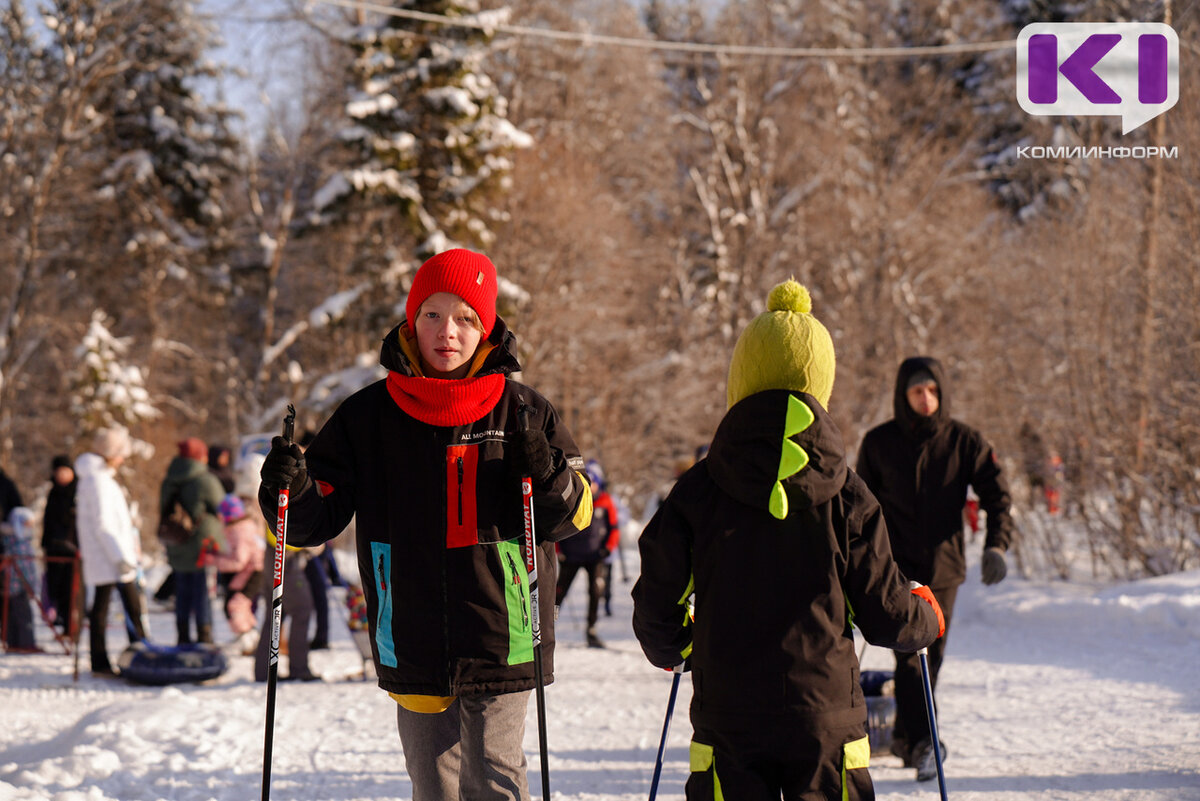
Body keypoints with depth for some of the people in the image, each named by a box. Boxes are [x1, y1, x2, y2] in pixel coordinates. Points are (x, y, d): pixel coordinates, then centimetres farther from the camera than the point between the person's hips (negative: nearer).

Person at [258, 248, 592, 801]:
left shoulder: (523, 413, 2)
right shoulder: (367, 416, 5)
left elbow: (573, 516, 6)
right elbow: (319, 519, 7)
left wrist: (546, 474, -14)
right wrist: (290, 494, -15)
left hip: (501, 645, -2)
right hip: (413, 646, 2)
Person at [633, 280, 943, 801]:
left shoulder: (697, 492, -4)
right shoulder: (846, 498, -4)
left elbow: (656, 607, 2)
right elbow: (886, 615, 2)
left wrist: (672, 649, 25)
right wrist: (926, 616, 25)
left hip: (728, 719, 0)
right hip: (826, 719, 0)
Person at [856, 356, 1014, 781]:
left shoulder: (965, 442, 0)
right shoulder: (879, 443, 0)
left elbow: (996, 496, -1)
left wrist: (996, 544, -17)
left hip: (944, 565, 2)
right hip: (896, 566, -2)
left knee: (932, 655, 9)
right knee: (909, 653, -15)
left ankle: (905, 737, 26)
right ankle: (920, 744, -18)